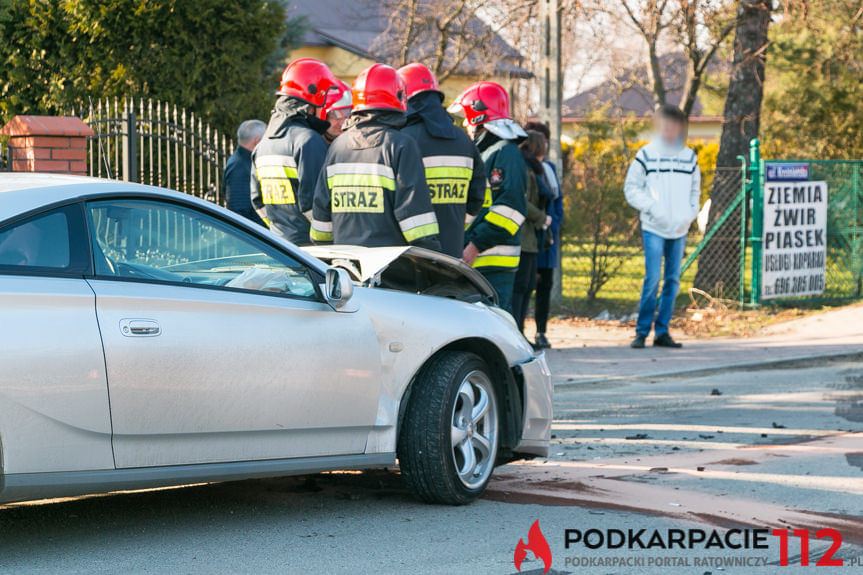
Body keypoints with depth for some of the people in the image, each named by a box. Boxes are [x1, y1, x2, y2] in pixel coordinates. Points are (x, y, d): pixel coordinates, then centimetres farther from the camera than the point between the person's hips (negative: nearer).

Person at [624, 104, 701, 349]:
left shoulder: (689, 157, 10)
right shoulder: (647, 154, -1)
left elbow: (695, 189, 20)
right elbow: (631, 188, 0)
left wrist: (691, 212, 3)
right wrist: (652, 207, -11)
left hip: (679, 229, 4)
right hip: (653, 228, -4)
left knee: (673, 280, 6)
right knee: (652, 278, -11)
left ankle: (662, 331, 13)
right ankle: (642, 331, -4)